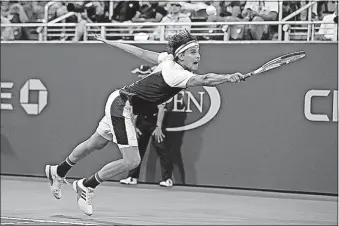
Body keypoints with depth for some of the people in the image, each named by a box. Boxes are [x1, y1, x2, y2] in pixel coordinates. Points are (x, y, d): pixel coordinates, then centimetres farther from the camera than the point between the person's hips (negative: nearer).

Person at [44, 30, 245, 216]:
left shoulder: (169, 60, -4)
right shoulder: (176, 73, -29)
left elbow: (142, 53, 8)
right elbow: (203, 80, -47)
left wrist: (112, 43, 18)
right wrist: (229, 78, -59)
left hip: (120, 101, 10)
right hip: (122, 105, -10)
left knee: (95, 144, 28)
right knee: (131, 161, -14)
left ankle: (58, 172, 49)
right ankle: (85, 186, 4)